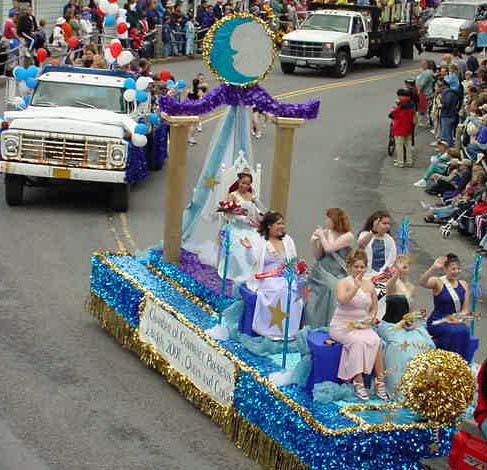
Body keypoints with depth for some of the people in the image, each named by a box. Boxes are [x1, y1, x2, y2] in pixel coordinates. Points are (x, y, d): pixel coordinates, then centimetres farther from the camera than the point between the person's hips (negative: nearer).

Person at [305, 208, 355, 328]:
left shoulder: (348, 236, -4)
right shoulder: (325, 233, 8)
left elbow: (329, 248, -15)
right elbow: (318, 256, 12)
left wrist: (322, 236, -2)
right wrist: (313, 242, -1)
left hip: (336, 276, -4)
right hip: (321, 273, 4)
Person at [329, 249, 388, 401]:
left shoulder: (369, 285, 10)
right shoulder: (343, 283, -4)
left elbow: (374, 307, 20)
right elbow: (342, 299, -25)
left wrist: (371, 318, 3)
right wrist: (356, 287, -31)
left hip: (362, 326, 4)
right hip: (342, 326, -4)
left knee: (375, 341, -26)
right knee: (358, 341, -34)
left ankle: (380, 381, -26)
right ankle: (358, 382, -32)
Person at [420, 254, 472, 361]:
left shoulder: (463, 285, 12)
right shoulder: (438, 283, -3)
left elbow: (465, 309, 12)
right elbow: (422, 283, -25)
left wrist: (459, 319, -9)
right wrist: (433, 268, -40)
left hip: (456, 323, 4)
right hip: (437, 323, -4)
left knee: (465, 331, -27)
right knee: (455, 332, -31)